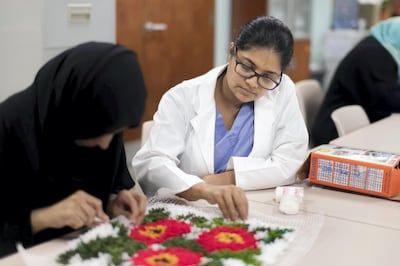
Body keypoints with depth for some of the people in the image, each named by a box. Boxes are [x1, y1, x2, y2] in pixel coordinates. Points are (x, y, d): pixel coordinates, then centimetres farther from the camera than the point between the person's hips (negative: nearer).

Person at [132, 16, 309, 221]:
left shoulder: (282, 91, -1)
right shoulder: (183, 98, -6)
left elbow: (291, 164, -4)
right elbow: (149, 164, -17)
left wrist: (223, 179, -13)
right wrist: (204, 190, -34)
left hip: (256, 214, 1)